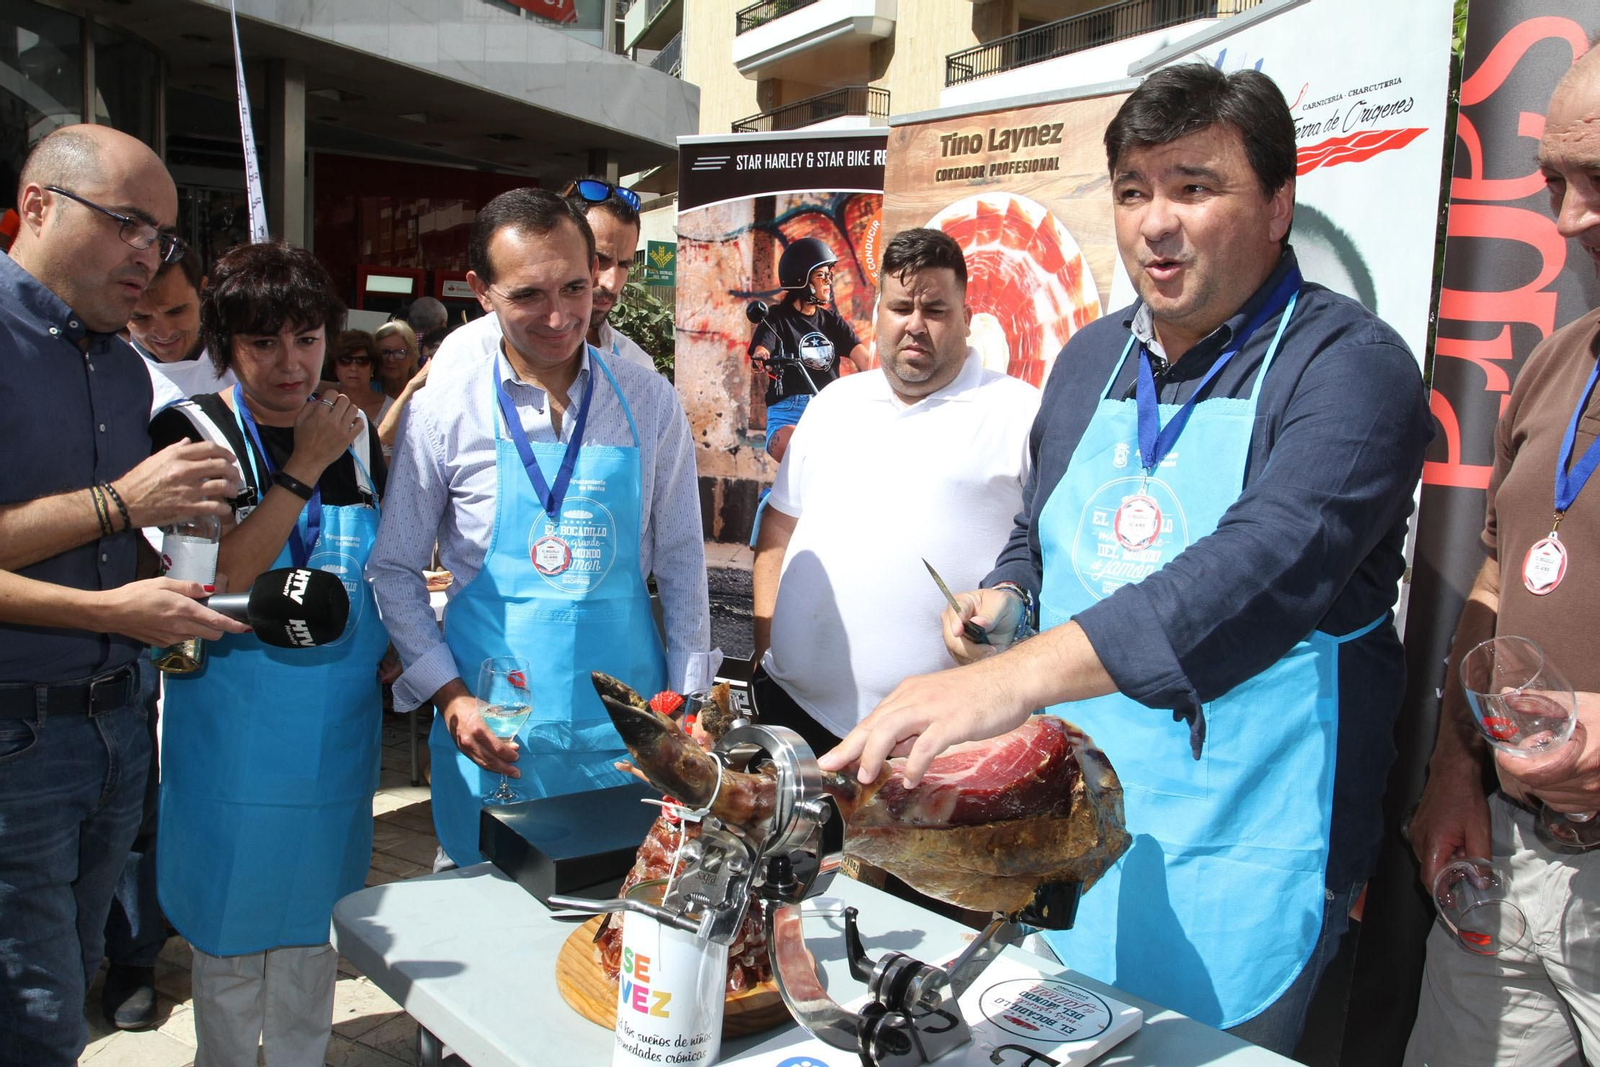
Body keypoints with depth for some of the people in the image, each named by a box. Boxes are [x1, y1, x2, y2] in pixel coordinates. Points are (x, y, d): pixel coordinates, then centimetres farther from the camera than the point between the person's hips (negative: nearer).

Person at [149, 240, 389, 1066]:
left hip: (335, 732, 4)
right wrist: (303, 469, -23)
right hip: (233, 738, -4)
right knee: (232, 936, 12)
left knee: (311, 929, 18)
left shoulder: (355, 432, 3)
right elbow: (214, 585, -22)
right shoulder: (190, 431, -11)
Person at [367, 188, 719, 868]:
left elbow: (681, 559, 5)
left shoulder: (648, 402, -2)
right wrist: (449, 696, -7)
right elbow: (394, 569, 3)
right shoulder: (443, 411, -5)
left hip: (628, 727, 1)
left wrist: (689, 705, 3)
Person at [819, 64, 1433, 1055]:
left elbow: (1268, 566, -32)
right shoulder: (1089, 360, 8)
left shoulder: (1349, 364, -14)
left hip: (1238, 862, -6)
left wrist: (1019, 673, -43)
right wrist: (1005, 602, -3)